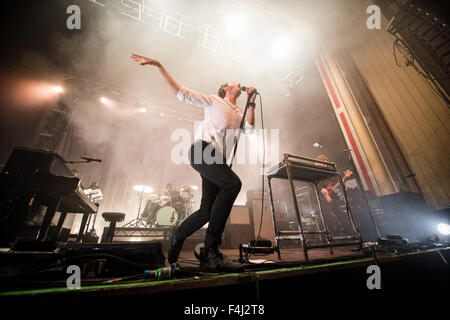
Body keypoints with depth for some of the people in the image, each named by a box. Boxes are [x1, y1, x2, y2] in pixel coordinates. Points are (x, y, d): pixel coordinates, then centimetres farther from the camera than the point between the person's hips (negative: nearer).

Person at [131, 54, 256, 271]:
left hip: (219, 160, 7)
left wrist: (251, 102, 8)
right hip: (203, 150, -7)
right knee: (233, 183, -30)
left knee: (207, 211, -2)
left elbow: (249, 129, 10)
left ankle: (177, 236, 20)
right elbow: (182, 93, 11)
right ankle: (211, 251, -23)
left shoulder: (239, 114, 31)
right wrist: (158, 67, 5)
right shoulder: (214, 101, 16)